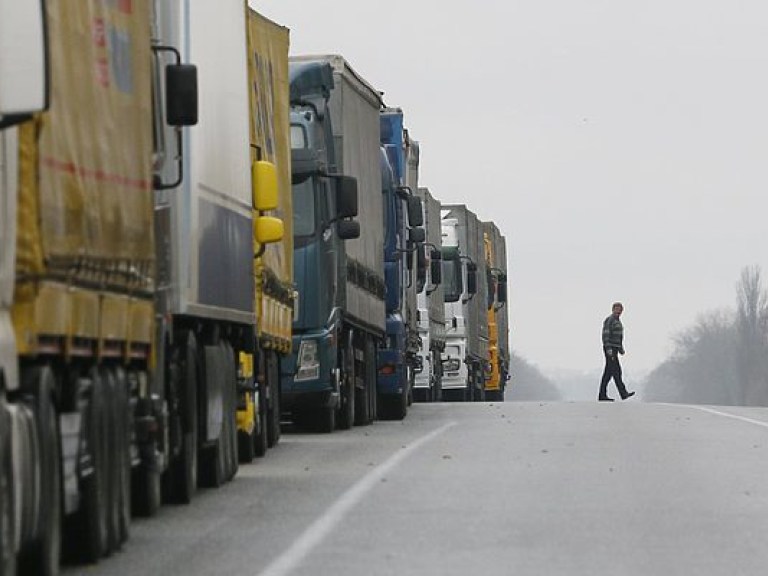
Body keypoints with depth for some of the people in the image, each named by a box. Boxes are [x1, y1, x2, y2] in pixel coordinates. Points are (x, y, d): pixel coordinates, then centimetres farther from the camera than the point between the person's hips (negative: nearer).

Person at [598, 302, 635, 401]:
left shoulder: (617, 321, 20)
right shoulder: (609, 320, -11)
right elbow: (605, 335, -18)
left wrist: (621, 348, 21)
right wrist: (608, 349, -25)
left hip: (614, 349, 10)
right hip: (610, 349, -10)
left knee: (608, 373, 6)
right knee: (616, 371, -10)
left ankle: (602, 395, 5)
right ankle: (623, 393, -11)